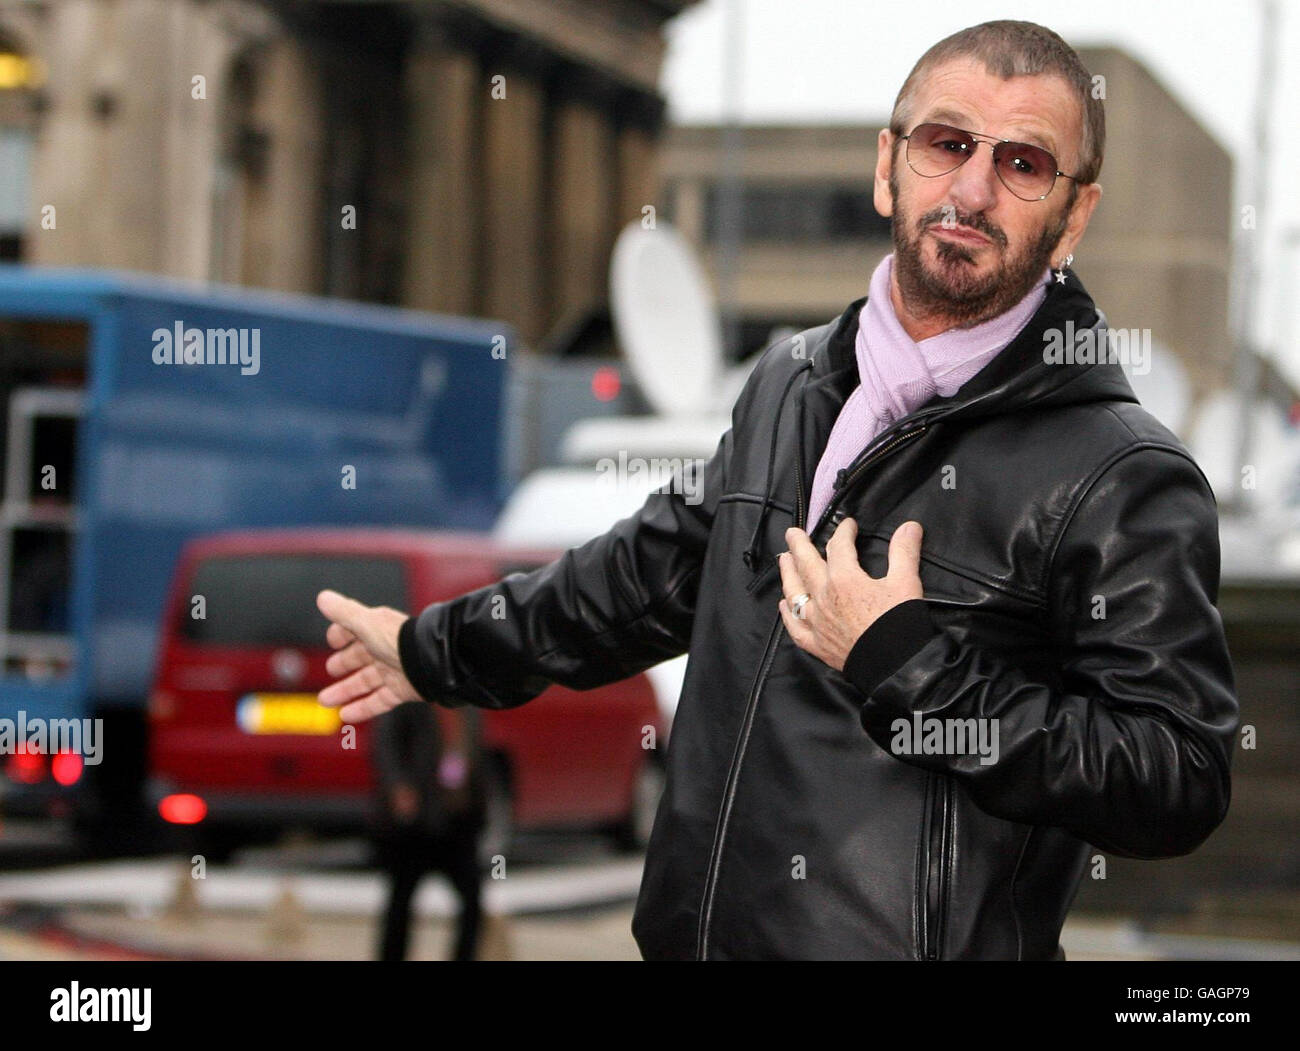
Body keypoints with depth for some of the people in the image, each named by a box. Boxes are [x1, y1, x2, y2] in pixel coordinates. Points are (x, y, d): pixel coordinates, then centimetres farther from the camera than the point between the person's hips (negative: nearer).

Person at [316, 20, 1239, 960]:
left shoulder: (1129, 483, -14)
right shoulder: (789, 384, 9)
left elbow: (1180, 790, -20)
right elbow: (659, 566, 24)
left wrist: (905, 664, -21)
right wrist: (433, 650, 32)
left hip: (916, 938, -6)